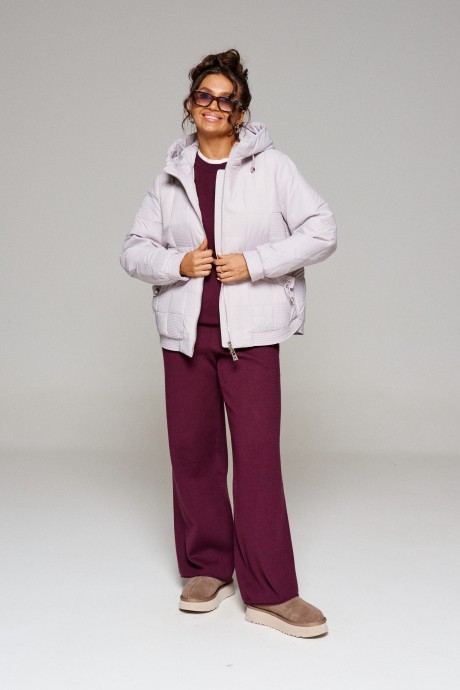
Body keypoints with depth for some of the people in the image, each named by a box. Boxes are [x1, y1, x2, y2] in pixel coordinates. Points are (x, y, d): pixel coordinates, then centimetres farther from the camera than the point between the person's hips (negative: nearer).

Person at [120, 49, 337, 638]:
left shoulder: (271, 167, 2)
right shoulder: (171, 178, 11)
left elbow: (321, 231, -3)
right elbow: (134, 250, 12)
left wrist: (253, 263, -11)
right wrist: (177, 263, -8)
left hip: (250, 332, -3)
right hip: (185, 331, 3)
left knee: (258, 455, -6)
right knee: (192, 453, 7)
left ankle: (269, 593, 1)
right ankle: (206, 568, 24)